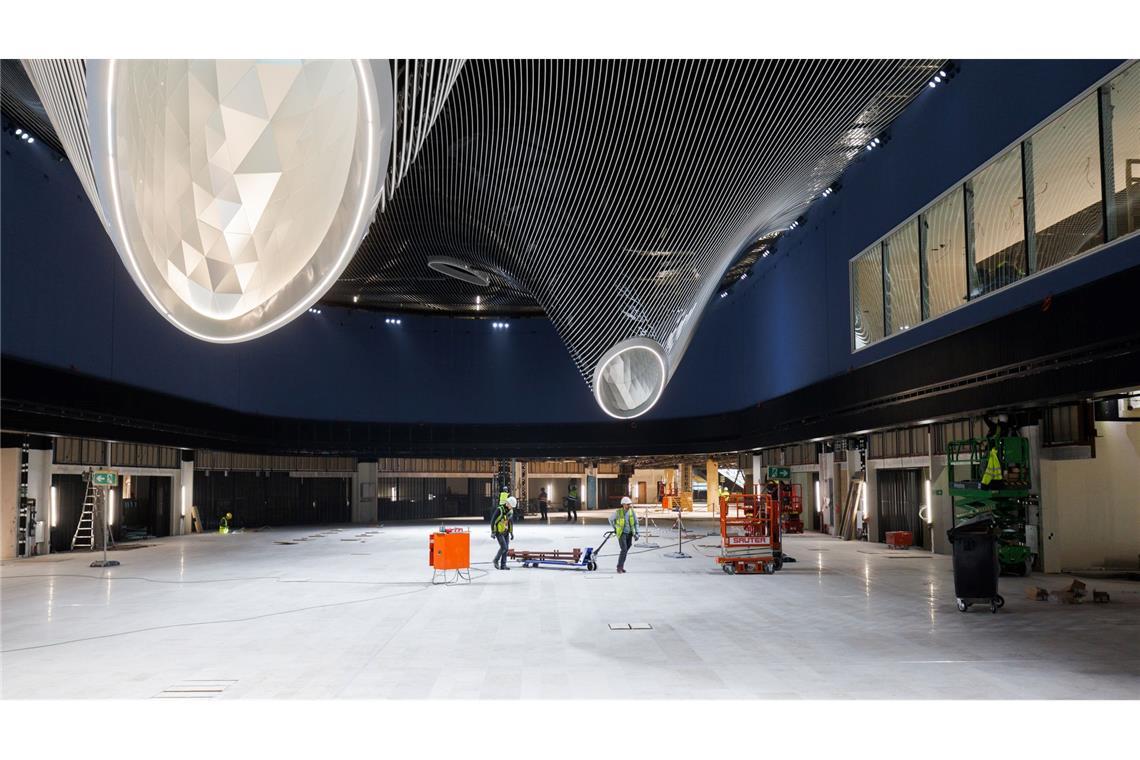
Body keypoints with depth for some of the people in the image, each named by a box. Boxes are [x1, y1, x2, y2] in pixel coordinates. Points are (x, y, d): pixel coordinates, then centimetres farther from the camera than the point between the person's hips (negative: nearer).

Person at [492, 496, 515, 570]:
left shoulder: (511, 511, 5)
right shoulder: (500, 510, -18)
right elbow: (493, 521, -16)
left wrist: (511, 532, 14)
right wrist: (493, 532, -17)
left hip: (506, 532, 7)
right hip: (499, 532, -7)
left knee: (506, 548, 1)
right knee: (503, 547, -14)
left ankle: (503, 565, 6)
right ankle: (496, 560, 7)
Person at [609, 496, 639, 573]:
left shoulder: (632, 512, -6)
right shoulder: (618, 512, -15)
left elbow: (636, 523, 3)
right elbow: (611, 520, 4)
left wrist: (637, 533, -7)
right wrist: (615, 529, 11)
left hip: (629, 534, 4)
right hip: (621, 534, -4)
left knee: (626, 550, 11)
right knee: (624, 550, -17)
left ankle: (621, 566, 27)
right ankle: (619, 567, -8)